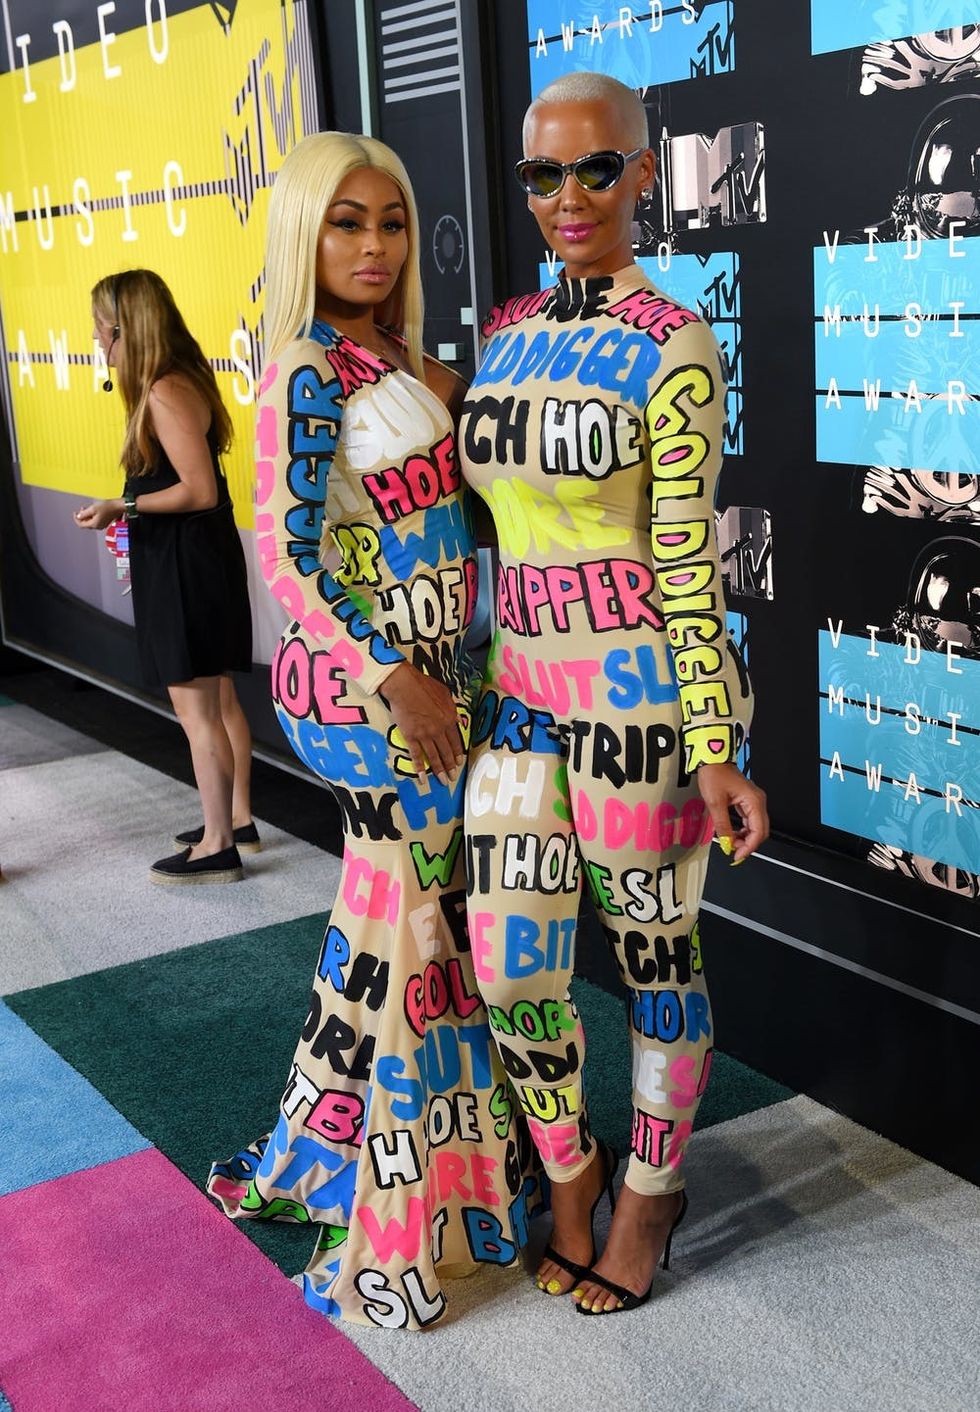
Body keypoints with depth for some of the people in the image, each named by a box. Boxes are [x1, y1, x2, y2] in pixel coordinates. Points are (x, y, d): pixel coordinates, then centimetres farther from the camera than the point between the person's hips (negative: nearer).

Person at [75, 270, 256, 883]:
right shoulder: (183, 381, 11)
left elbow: (199, 490, -23)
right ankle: (239, 820, 29)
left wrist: (121, 507, -17)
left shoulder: (164, 394, -19)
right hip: (201, 555, 10)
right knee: (218, 696, 17)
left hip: (184, 562, -10)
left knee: (195, 707, -3)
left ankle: (217, 847, 6)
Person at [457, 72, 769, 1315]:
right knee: (509, 968, 7)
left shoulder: (672, 347, -10)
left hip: (636, 690, -6)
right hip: (520, 685, 6)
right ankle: (570, 1167, 34)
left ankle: (652, 1188, 33)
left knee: (655, 957, 10)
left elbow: (686, 556, -13)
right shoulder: (504, 332, 9)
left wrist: (713, 752, -15)